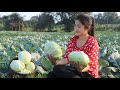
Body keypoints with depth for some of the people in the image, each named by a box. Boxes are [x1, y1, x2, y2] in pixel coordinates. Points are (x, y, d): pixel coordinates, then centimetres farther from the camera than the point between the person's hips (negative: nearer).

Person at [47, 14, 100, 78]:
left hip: (88, 74, -6)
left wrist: (81, 69, -40)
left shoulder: (92, 42, -11)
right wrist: (56, 62, -21)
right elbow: (67, 58, 0)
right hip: (74, 69, 6)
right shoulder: (72, 40, 7)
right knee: (51, 75, -23)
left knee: (58, 69, -28)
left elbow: (89, 64, -16)